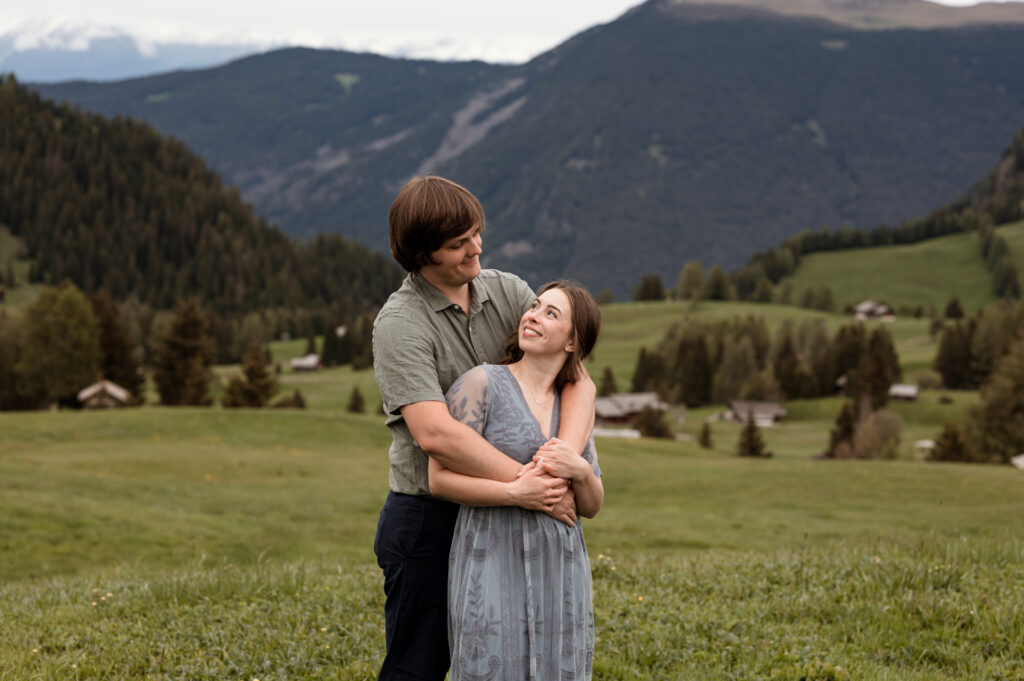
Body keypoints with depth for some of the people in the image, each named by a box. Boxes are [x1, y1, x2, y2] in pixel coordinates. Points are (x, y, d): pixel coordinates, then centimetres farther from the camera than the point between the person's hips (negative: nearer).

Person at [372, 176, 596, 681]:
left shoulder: (507, 293, 3)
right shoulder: (400, 323, -15)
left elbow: (578, 379, -5)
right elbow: (434, 432, -28)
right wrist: (525, 485, -28)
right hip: (427, 521, -6)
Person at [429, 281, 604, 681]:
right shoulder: (482, 383, -3)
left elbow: (592, 506, 14)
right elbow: (439, 478, -9)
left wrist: (579, 471, -7)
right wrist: (515, 490, -19)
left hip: (560, 573, 5)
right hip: (493, 564, -5)